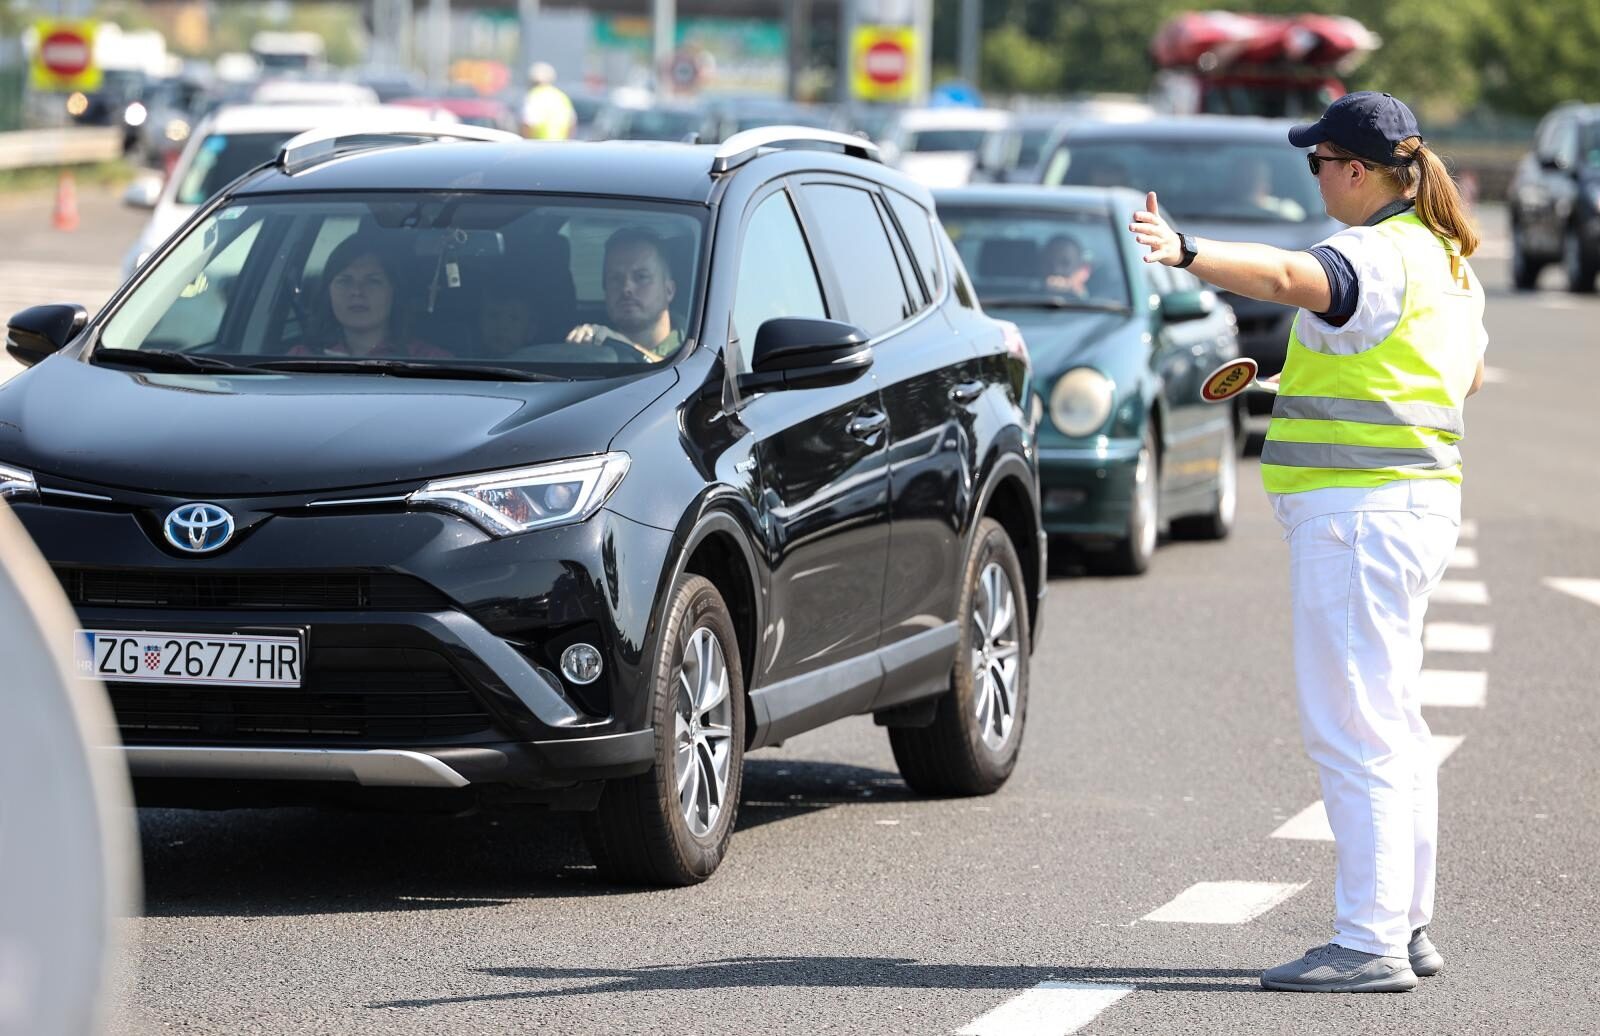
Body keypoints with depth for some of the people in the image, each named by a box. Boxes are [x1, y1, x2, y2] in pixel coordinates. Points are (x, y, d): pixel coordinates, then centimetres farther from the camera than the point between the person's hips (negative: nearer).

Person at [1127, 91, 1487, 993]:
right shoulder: (1448, 261, 16)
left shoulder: (1378, 256, -15)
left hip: (1360, 509, -11)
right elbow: (1472, 375, 31)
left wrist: (1186, 253, -51)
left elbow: (1286, 277, -36)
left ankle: (1371, 943, -12)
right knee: (1392, 725, 17)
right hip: (1418, 503, 11)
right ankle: (1410, 924, 22)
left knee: (1354, 730, -10)